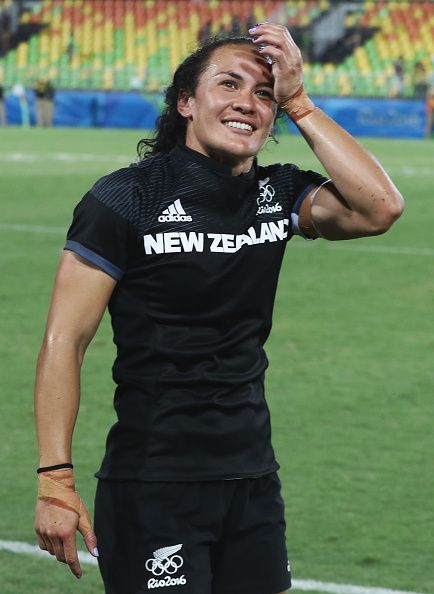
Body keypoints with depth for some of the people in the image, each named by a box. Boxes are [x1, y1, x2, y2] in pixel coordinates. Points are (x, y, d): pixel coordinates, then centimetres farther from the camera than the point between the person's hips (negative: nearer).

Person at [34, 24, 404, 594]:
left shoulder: (278, 193, 6)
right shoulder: (125, 199, -8)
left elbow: (378, 208, -12)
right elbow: (65, 340, -10)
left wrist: (298, 102, -10)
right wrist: (55, 481, -16)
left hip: (253, 478, 5)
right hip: (152, 489, -5)